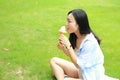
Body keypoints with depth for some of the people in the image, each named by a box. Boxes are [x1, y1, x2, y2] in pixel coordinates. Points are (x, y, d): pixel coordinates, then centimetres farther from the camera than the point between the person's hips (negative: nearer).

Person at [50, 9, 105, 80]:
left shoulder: (90, 42, -27)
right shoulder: (75, 37, -5)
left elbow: (79, 65, -23)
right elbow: (73, 56, 7)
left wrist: (68, 46, -26)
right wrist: (63, 48, -11)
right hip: (81, 72, 8)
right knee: (54, 61, 4)